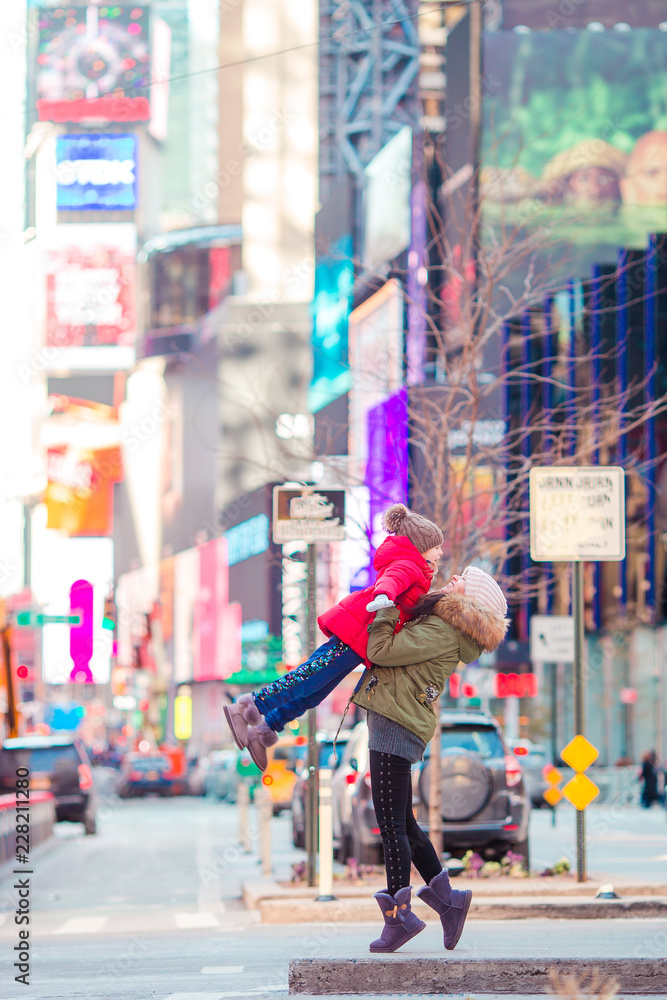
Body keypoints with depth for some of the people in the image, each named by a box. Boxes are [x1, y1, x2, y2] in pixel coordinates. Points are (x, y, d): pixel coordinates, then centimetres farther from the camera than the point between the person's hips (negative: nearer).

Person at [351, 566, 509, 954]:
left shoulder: (440, 631, -14)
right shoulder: (443, 627, 17)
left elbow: (381, 650, -18)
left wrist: (387, 608, -6)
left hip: (397, 727, -10)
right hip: (395, 725, 10)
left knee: (392, 824, -8)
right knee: (403, 823, 15)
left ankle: (399, 915, -6)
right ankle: (446, 898, 18)